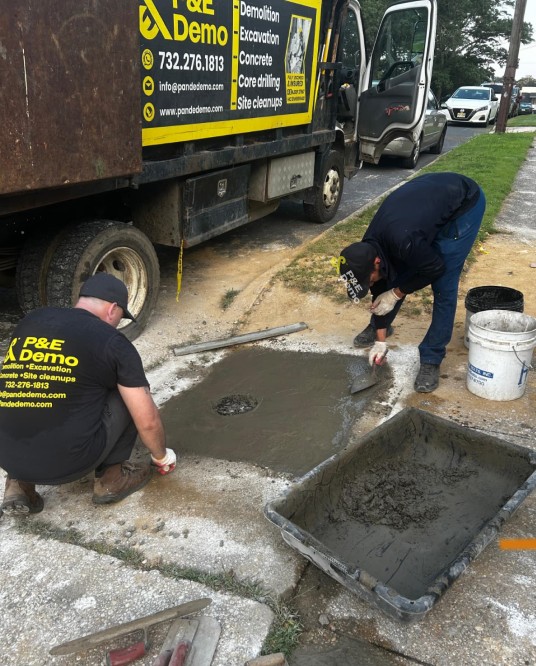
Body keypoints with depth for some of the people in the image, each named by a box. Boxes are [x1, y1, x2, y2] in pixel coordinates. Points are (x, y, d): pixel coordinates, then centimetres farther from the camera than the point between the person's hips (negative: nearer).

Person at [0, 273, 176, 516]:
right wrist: (161, 457, 21)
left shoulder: (29, 321, 13)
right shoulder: (113, 343, -3)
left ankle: (20, 483, 16)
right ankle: (110, 478, 19)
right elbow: (148, 422, -1)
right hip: (67, 462, -5)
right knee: (127, 393, 12)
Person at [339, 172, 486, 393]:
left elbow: (436, 268, -22)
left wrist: (397, 293, -11)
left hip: (464, 204, -7)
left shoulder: (402, 242, -39)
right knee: (397, 273, 7)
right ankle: (378, 326, 32)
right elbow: (380, 292, -2)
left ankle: (431, 360, 1)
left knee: (443, 286, -11)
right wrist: (380, 341, 3)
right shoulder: (369, 249, -14)